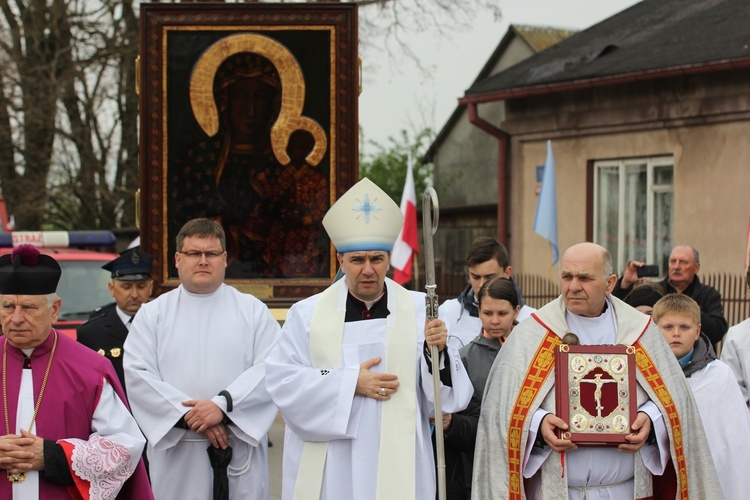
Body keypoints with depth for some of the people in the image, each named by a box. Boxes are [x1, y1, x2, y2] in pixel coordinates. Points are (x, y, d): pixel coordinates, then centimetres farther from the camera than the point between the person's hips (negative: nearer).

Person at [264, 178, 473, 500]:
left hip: (398, 466, 0)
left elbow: (445, 393, -2)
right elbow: (280, 379, -7)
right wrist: (350, 383, -12)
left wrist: (438, 351, -21)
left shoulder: (419, 310, 1)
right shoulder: (307, 314, 2)